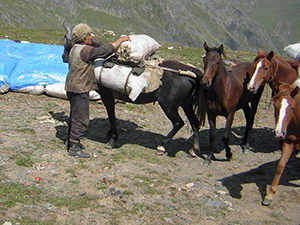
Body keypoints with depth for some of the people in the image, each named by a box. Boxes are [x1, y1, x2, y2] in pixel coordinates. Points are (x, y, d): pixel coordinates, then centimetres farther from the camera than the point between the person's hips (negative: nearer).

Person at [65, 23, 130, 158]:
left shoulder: (75, 49, 10)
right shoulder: (85, 50, -20)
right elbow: (106, 50, -16)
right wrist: (121, 40, -4)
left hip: (72, 86, 10)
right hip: (79, 89, -10)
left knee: (76, 116, 21)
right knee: (81, 118, -4)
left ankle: (71, 141, 32)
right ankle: (74, 148, 1)